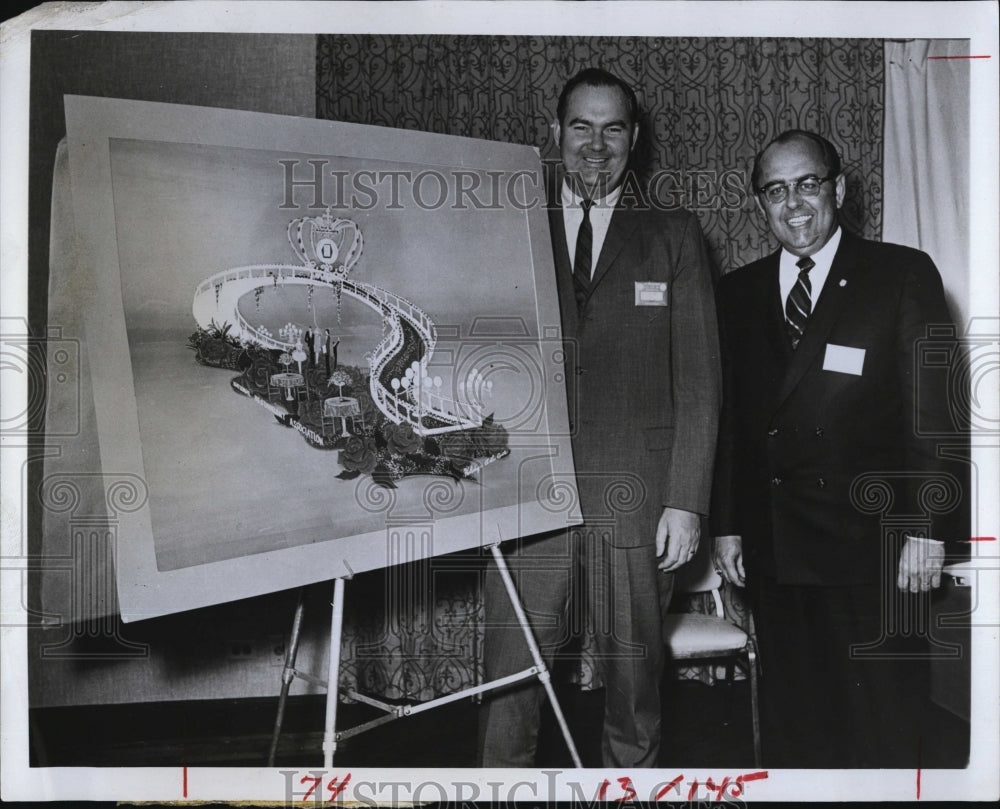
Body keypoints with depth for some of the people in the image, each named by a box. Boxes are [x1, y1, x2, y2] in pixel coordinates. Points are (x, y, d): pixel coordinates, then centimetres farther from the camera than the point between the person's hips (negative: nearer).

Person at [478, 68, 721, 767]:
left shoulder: (674, 237, 9)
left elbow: (698, 381, 4)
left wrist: (686, 500, -4)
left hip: (636, 497, 0)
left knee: (635, 669, 8)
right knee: (509, 675, 0)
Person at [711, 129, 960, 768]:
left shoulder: (904, 276, 0)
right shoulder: (738, 292, 10)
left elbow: (932, 410, -4)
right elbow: (730, 418, 10)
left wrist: (927, 526, -8)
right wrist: (727, 524, 8)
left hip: (871, 548, -3)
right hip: (772, 550, 3)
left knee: (883, 726, 6)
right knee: (789, 722, 13)